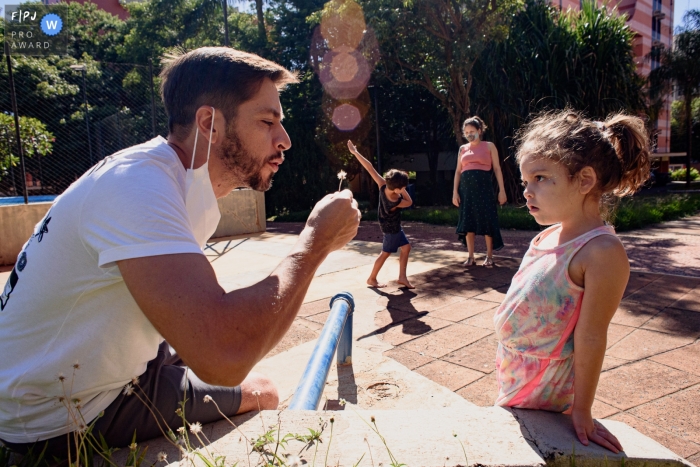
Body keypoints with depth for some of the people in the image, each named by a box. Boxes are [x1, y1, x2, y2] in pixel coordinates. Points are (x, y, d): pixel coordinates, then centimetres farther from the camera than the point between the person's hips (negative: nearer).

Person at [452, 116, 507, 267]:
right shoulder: (462, 149, 15)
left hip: (483, 187, -3)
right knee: (467, 223, 3)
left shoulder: (489, 146, 6)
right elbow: (458, 171, 13)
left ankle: (489, 257, 7)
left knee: (487, 222, -3)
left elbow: (497, 168, 3)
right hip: (466, 188, 3)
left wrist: (502, 190, -5)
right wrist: (455, 191, 3)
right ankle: (471, 257, 11)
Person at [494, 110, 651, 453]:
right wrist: (506, 362, 17)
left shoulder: (602, 252, -24)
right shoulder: (546, 236, 2)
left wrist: (581, 411, -15)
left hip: (543, 392, -7)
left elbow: (590, 337, -21)